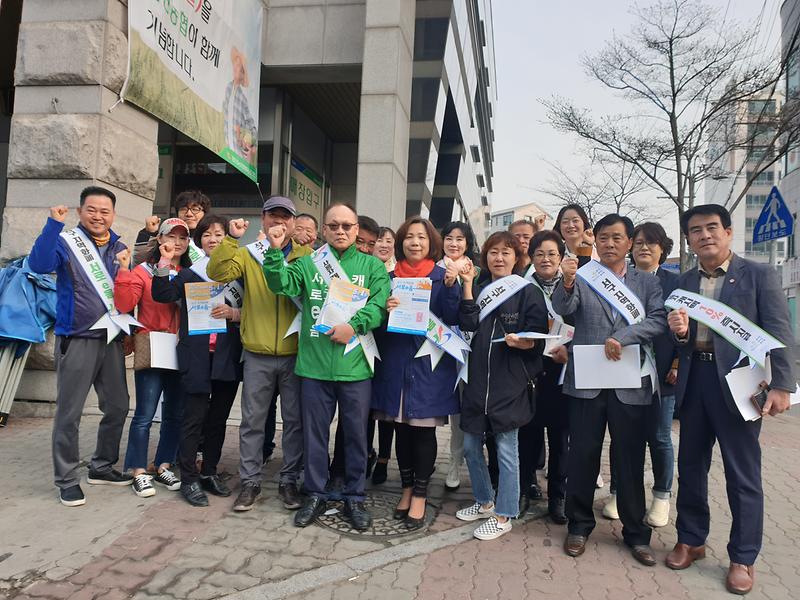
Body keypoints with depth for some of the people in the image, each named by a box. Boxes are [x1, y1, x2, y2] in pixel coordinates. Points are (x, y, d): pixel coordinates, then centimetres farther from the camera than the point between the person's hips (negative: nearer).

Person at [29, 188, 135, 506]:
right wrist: (54, 224, -28)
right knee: (69, 412, 0)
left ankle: (102, 467, 29)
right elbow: (39, 265, -24)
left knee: (118, 406, 12)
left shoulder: (120, 249, 12)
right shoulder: (65, 241, -4)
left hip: (112, 338, 6)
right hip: (77, 339, -5)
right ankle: (67, 479, 14)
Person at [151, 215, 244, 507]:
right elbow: (162, 295, -6)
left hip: (229, 354, 2)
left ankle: (210, 472, 24)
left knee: (219, 417, 11)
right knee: (194, 417, -2)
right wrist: (164, 263, -15)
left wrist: (233, 313, -12)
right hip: (197, 354, -2)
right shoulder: (189, 272, 7)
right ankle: (189, 479, 7)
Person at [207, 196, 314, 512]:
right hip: (257, 355, 0)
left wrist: (310, 249, -15)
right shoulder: (247, 254, 6)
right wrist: (232, 238, -16)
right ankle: (250, 481, 23)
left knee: (294, 421, 9)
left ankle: (289, 480, 24)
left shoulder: (306, 255, 5)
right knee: (252, 421, 8)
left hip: (295, 353, 0)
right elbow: (217, 273, -9)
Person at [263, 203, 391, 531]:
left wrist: (354, 325, -19)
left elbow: (380, 304, -6)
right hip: (315, 365, 1)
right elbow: (282, 284, -6)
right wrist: (275, 251, -17)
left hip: (355, 365, -1)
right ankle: (316, 495, 28)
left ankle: (355, 498, 26)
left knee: (356, 433, 9)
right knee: (314, 432, 11)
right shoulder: (309, 263, 9)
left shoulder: (372, 265, 5)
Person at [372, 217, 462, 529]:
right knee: (402, 428, 11)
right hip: (396, 364, 3)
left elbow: (453, 318, -9)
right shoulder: (390, 278, 9)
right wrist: (386, 310, -10)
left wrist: (450, 285, -20)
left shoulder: (442, 277, 1)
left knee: (423, 430, 3)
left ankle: (420, 495, 17)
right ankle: (407, 488, 27)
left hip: (429, 364, -3)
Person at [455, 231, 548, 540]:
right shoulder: (480, 290, 14)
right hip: (478, 378, 6)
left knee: (506, 448, 1)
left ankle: (503, 515, 17)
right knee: (471, 445, 13)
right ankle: (485, 502, 34)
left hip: (510, 381, -6)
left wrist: (522, 342, -25)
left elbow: (538, 338, -4)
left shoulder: (528, 292, -1)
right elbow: (468, 324, -4)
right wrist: (467, 285, -6)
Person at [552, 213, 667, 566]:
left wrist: (622, 337, -17)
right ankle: (579, 525, 24)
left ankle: (636, 532, 25)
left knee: (630, 459, 10)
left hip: (630, 384, 1)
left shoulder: (647, 282, 10)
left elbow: (659, 320, -3)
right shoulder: (582, 278, 6)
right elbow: (563, 308, -12)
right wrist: (567, 283, -33)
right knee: (582, 455, 8)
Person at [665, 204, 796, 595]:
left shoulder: (759, 275, -2)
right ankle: (690, 540, 31)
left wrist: (781, 385, -15)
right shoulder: (684, 282, 9)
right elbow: (680, 340, 7)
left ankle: (743, 558, 22)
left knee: (742, 475, 5)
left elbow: (779, 333, -7)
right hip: (693, 382, 4)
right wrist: (679, 331, -16)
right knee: (690, 466, 14)